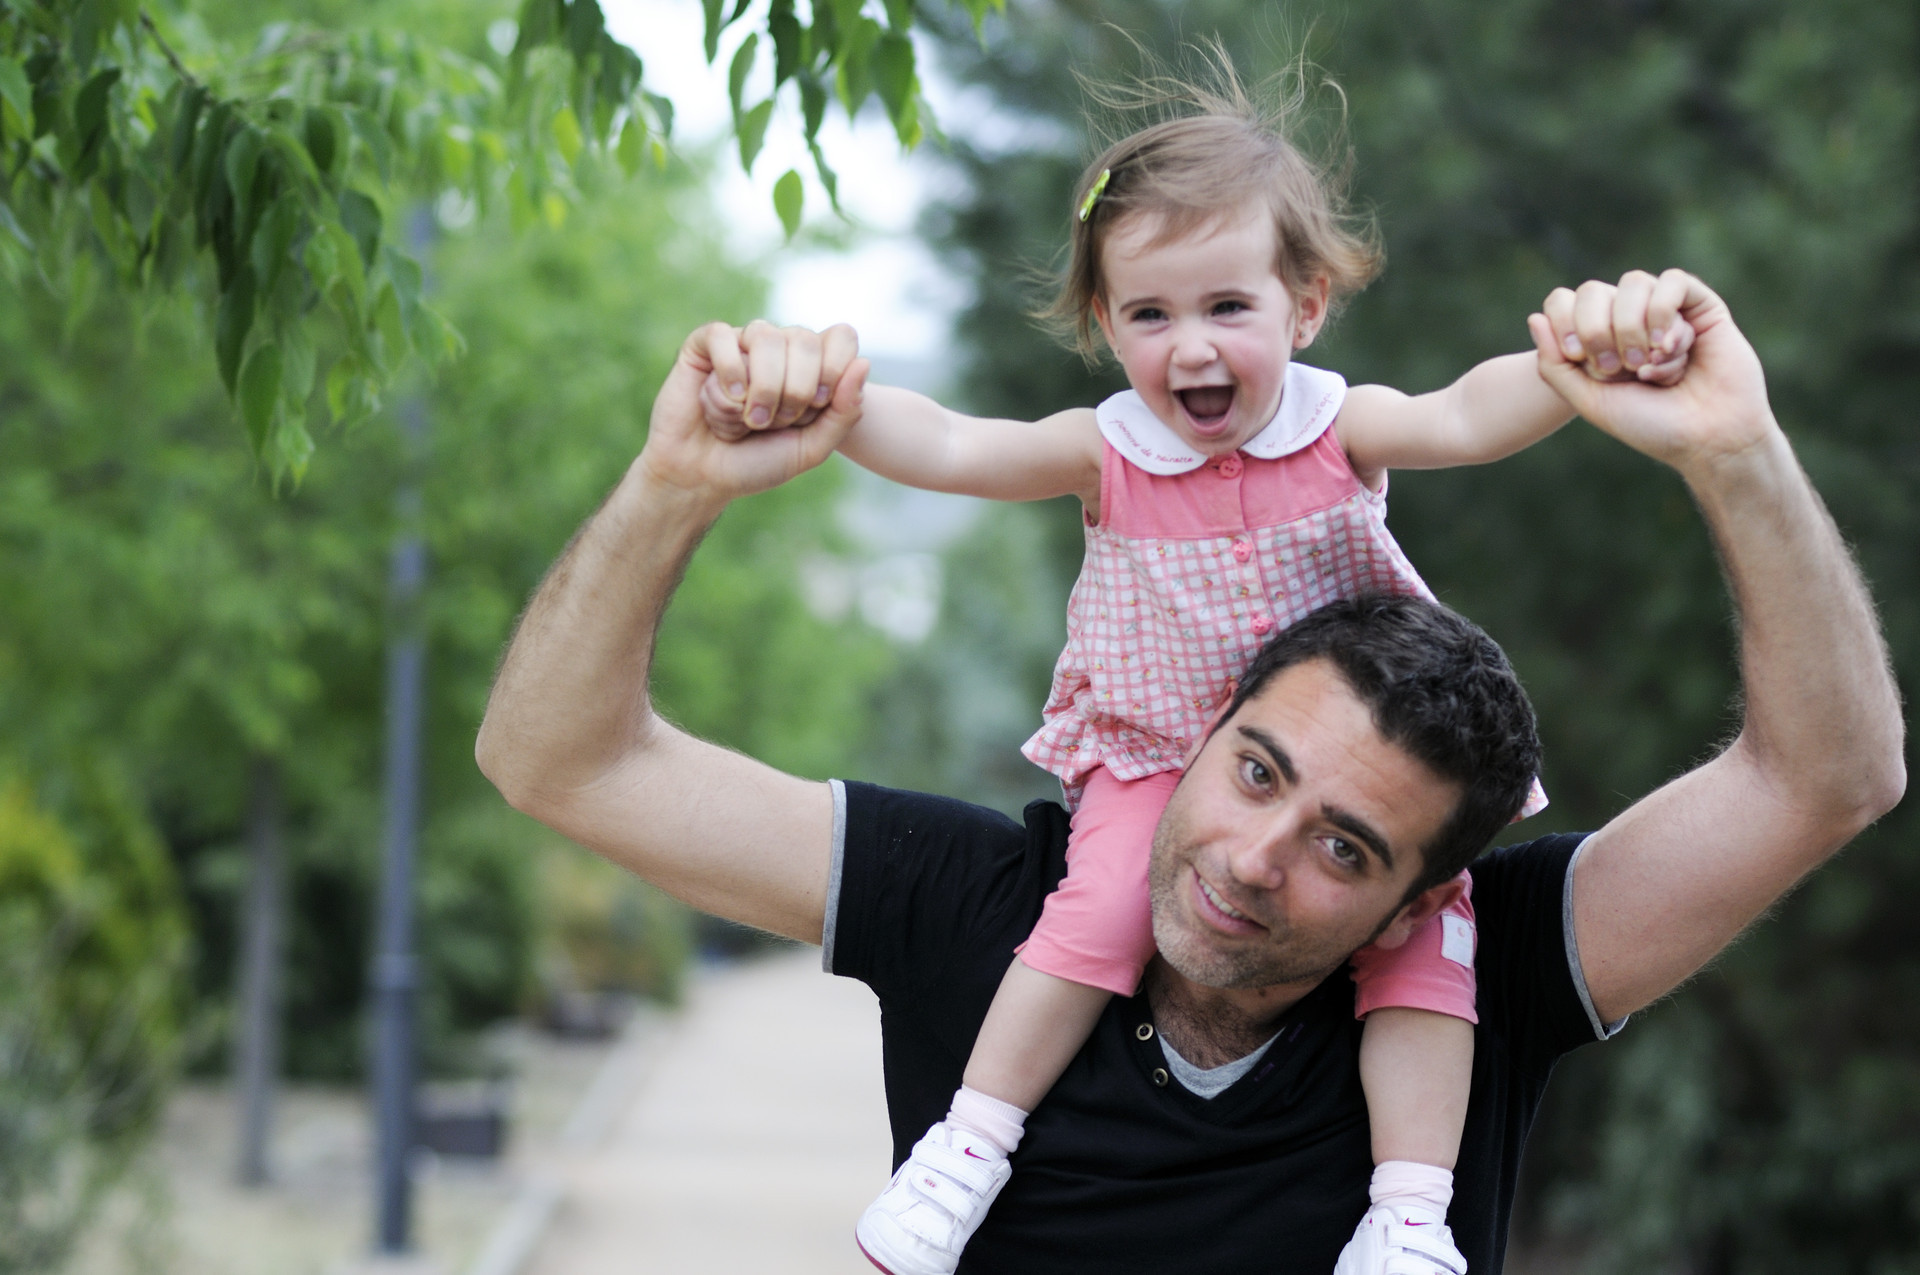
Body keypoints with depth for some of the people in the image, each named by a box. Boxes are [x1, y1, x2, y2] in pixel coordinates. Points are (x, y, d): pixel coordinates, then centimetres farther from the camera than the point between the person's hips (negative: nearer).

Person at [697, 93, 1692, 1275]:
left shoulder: (1339, 427, -10)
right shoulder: (1104, 453, -8)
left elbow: (1467, 416, -27)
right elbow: (945, 446, -18)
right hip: (1159, 754, 0)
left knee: (1421, 923, -18)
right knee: (1101, 904, -23)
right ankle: (969, 1146, -9)